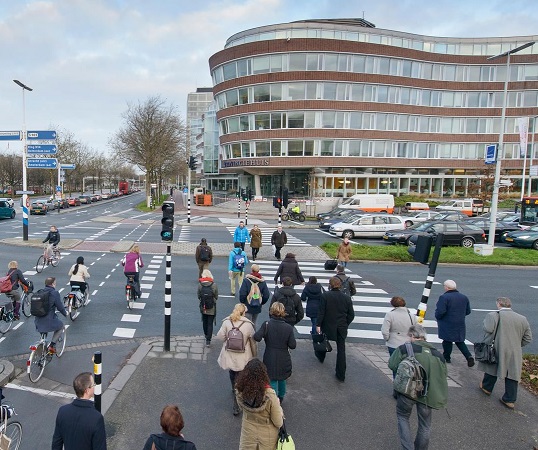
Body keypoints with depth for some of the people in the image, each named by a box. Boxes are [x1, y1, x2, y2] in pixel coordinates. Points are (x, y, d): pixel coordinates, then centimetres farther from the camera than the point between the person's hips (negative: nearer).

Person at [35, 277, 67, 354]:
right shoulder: (55, 293, -13)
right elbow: (60, 307, -10)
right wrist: (65, 314, 10)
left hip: (38, 321, 7)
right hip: (49, 320, -6)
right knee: (61, 326, 21)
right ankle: (52, 346, 10)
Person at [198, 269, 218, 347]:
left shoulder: (200, 284, -11)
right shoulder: (214, 285, -13)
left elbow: (199, 296, -2)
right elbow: (216, 297, -4)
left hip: (203, 307, 2)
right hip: (212, 308, -2)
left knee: (204, 322, 21)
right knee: (210, 323, 4)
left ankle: (206, 336, 40)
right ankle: (208, 340, 1)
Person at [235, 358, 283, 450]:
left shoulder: (240, 391, -22)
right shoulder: (270, 396, -32)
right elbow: (278, 423, -19)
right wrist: (279, 407, -3)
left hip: (247, 435, 2)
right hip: (267, 438, -2)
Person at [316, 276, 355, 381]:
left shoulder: (325, 296, -13)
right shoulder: (347, 298, -4)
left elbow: (321, 312, -12)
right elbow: (351, 315, 0)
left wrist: (318, 325, -4)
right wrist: (345, 325, 13)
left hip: (328, 326, -1)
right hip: (342, 328, 1)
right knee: (341, 350, 6)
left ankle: (320, 357, 53)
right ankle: (341, 375, 8)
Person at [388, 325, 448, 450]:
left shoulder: (404, 349, -6)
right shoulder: (437, 354, 8)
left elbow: (392, 365, -5)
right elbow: (443, 375, 11)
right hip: (427, 393, 3)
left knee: (403, 417, 20)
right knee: (425, 425, 21)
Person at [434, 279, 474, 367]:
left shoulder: (444, 297, -17)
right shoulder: (464, 297, 6)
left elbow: (440, 311, -23)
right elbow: (468, 311, 12)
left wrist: (437, 317, -4)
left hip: (447, 325, -6)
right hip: (460, 325, 6)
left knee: (447, 341, 8)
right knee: (460, 341, 16)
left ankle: (446, 357, 19)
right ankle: (469, 357, 2)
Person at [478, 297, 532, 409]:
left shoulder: (494, 315, -12)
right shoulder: (522, 319, 3)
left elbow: (488, 329, -24)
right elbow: (528, 339, 7)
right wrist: (516, 344, 17)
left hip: (497, 351, -3)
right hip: (515, 354, 3)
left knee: (492, 370, 18)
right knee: (512, 375, 10)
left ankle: (487, 387, 37)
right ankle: (510, 400, 17)